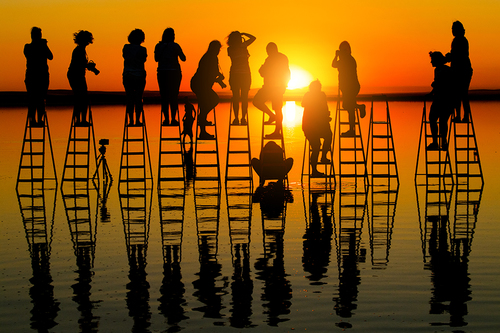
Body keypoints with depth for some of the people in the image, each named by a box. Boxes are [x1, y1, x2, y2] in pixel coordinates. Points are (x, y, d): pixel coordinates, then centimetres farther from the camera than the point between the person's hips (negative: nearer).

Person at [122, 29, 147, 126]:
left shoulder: (126, 48, 0)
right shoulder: (142, 50, -11)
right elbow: (143, 60, 2)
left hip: (127, 76, 3)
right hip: (139, 76, -3)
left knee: (129, 98, 5)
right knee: (138, 98, 4)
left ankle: (131, 120, 1)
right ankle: (137, 120, 2)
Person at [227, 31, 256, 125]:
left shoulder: (230, 49, 4)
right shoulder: (243, 46, -5)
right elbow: (253, 38, 5)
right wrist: (243, 34, 13)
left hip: (234, 75, 2)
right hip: (245, 74, -2)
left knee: (235, 97, 4)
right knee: (244, 97, 3)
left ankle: (236, 118, -2)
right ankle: (243, 118, -1)